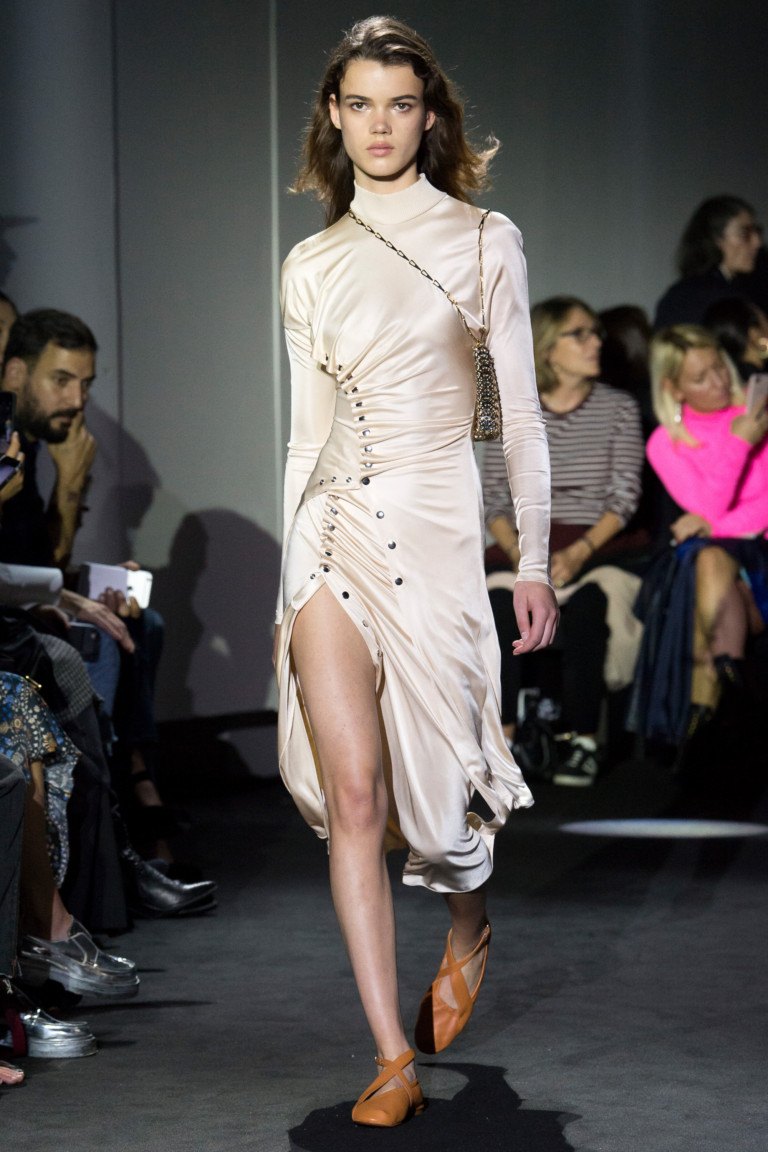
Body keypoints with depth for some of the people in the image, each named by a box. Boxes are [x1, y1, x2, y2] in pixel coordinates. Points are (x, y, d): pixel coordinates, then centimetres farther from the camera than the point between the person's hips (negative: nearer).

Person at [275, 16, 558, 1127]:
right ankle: (393, 1058, -2)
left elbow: (522, 412, 2)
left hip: (436, 530, -2)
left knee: (432, 794, -1)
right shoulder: (312, 266, 10)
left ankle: (471, 926, 36)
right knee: (352, 795, -7)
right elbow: (308, 430, 13)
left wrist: (536, 560, -2)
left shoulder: (484, 243, 2)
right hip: (330, 531, 2)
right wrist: (292, 577, 12)